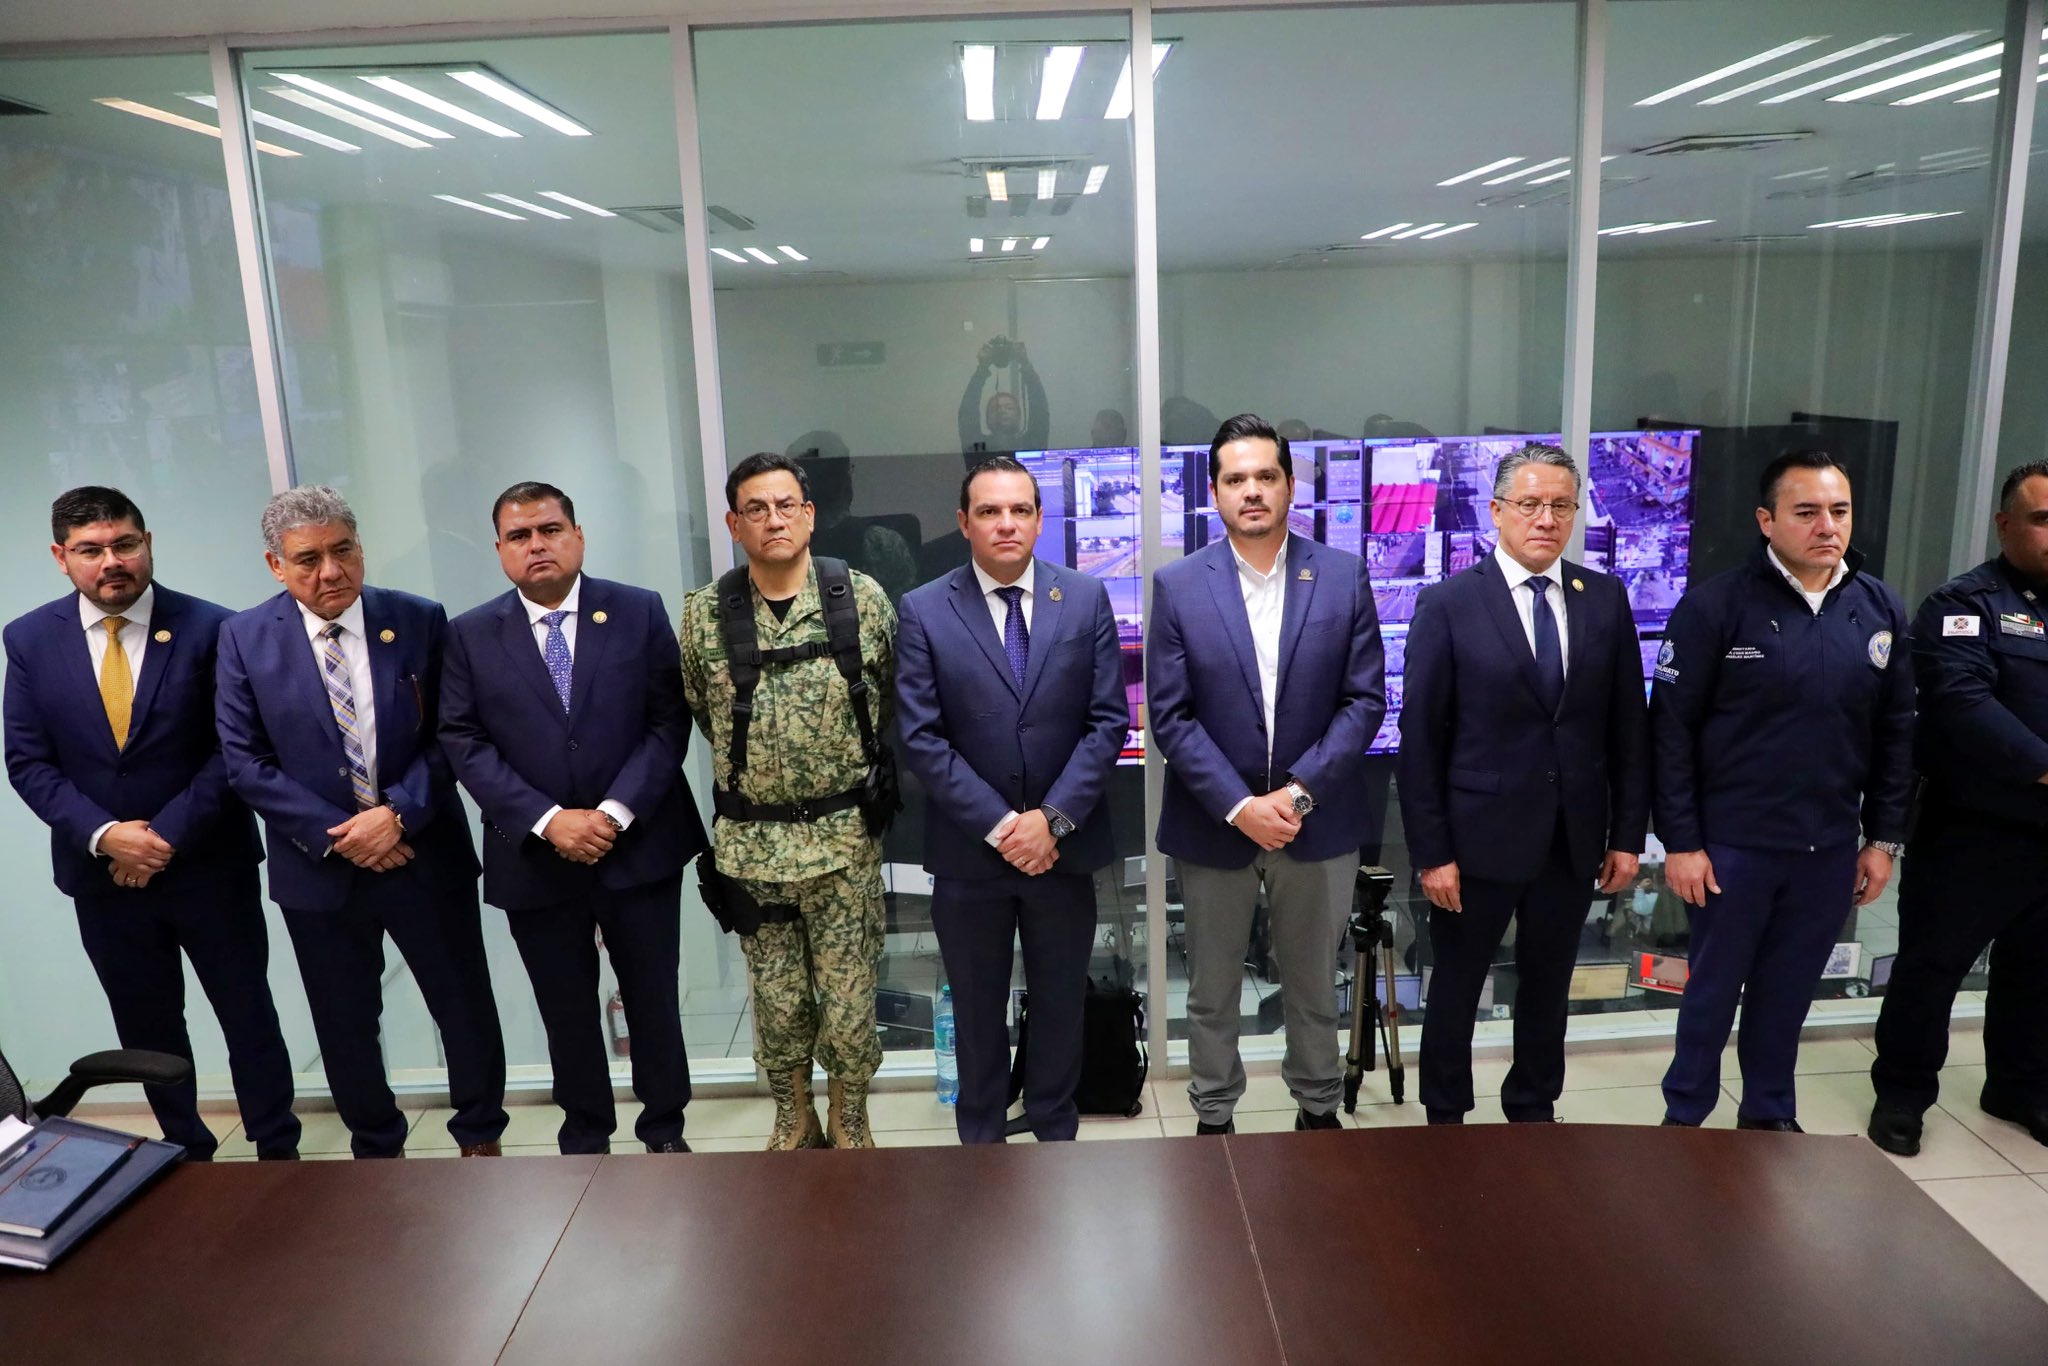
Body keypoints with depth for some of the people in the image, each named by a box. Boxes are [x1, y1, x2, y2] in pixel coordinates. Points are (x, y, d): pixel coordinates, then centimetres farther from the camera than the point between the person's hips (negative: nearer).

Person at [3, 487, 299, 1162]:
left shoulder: (209, 627, -10)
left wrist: (168, 834, -16)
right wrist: (105, 835, -14)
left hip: (210, 867, -3)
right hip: (101, 872, 3)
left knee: (248, 1013, 10)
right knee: (147, 1028, 16)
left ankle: (278, 1152, 25)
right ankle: (187, 1154, 35)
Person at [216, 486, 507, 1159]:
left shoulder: (420, 621, -5)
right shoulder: (244, 638, -3)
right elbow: (245, 761, -5)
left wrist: (399, 813, -17)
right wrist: (337, 834, -13)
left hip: (425, 856, 0)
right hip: (320, 868, 1)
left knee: (466, 1005, 10)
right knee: (346, 1025, 15)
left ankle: (481, 1140, 32)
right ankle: (376, 1149, 37)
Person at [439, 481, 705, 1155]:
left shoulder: (640, 612, -2)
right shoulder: (470, 635, 1)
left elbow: (668, 721, -5)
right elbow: (463, 743, -4)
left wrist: (615, 813, -15)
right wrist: (548, 820, -15)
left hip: (639, 846, 0)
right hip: (535, 860, 1)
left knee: (653, 999, 12)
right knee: (567, 1013, 14)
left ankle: (665, 1131, 32)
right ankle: (585, 1139, 33)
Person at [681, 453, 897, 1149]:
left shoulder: (863, 597, -6)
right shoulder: (704, 614, -3)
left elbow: (894, 699, 6)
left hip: (845, 834, -1)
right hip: (750, 840, 1)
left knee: (850, 994, 8)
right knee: (776, 998, 14)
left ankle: (850, 1119, 31)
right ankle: (794, 1119, 35)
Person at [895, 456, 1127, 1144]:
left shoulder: (1086, 598, -1)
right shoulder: (924, 611, -5)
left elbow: (1109, 721, -4)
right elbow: (922, 738, -9)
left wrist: (1052, 819, -13)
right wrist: (1000, 826, -14)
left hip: (1064, 845, 1)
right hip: (968, 850, -1)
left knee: (1060, 1003, 16)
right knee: (977, 1010, 15)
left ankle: (1055, 1132, 36)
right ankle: (980, 1141, 34)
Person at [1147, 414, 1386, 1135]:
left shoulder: (1344, 576, -3)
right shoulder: (1177, 586, -6)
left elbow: (1364, 700, -5)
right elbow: (1170, 716, -8)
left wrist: (1299, 791, -15)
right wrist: (1239, 806, -16)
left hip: (1317, 820, 1)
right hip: (1212, 824, 0)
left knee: (1314, 985, 18)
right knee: (1211, 990, 14)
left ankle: (1318, 1108, 39)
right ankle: (1213, 1117, 34)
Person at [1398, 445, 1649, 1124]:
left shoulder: (1605, 598, 2)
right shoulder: (1447, 604, -9)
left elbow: (1628, 726, 6)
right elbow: (1420, 737, -9)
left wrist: (1628, 834, 3)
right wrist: (1430, 851, -11)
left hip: (1574, 840, 3)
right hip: (1479, 838, -3)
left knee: (1547, 988, 18)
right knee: (1456, 989, 12)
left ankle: (1533, 1112, 38)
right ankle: (1445, 1119, 32)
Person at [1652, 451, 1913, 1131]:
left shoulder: (1881, 610, 2)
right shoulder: (1715, 605, -11)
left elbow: (1897, 732, 8)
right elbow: (1672, 730, -10)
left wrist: (1884, 837, 7)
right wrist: (1680, 842, -11)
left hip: (1831, 848, 4)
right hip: (1733, 845, -3)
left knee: (1789, 991, 16)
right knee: (1713, 988, 10)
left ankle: (1770, 1115, 36)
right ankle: (1683, 1119, 28)